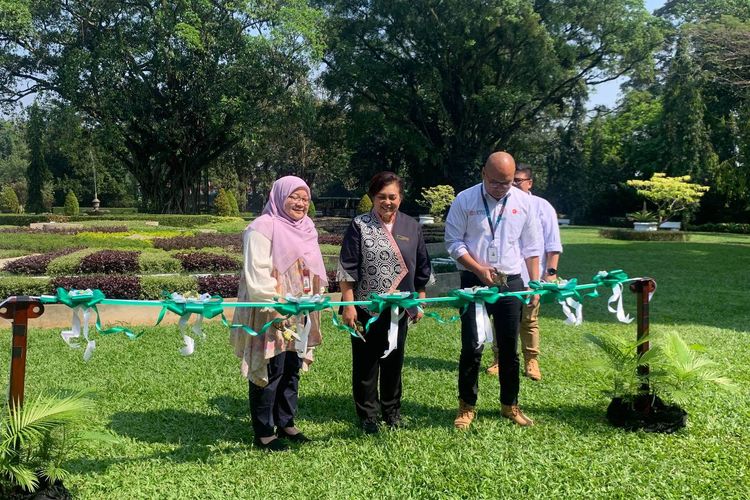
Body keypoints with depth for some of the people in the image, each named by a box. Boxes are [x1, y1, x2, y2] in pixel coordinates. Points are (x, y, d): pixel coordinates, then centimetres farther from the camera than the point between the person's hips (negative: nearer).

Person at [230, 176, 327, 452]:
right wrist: (273, 310, -23)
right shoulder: (263, 228, -13)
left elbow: (313, 270, 22)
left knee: (292, 368, 13)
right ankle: (264, 432, 9)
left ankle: (286, 423, 26)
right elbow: (257, 273, -19)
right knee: (270, 370, -2)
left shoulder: (306, 228, 13)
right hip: (270, 314, -8)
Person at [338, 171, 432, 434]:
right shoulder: (359, 226, -5)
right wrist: (348, 305, -11)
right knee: (366, 362, 5)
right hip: (366, 306, -3)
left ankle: (391, 410, 30)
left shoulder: (411, 227, 6)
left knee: (394, 359, 13)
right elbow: (347, 268, -7)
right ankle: (368, 414, 19)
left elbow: (421, 268, 12)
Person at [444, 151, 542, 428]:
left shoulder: (523, 201, 3)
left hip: (511, 283, 2)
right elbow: (454, 242, -3)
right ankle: (467, 406, 13)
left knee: (509, 347, 10)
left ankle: (510, 405, 25)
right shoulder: (465, 200, -4)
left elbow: (531, 246, 8)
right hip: (474, 283, -2)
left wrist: (536, 283, 3)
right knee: (472, 346, -2)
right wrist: (479, 269, -14)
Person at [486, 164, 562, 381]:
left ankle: (531, 361, 19)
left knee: (529, 321, 9)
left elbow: (553, 245, 0)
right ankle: (500, 359, 18)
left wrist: (551, 272, -8)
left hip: (530, 276, -2)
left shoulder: (542, 207, 0)